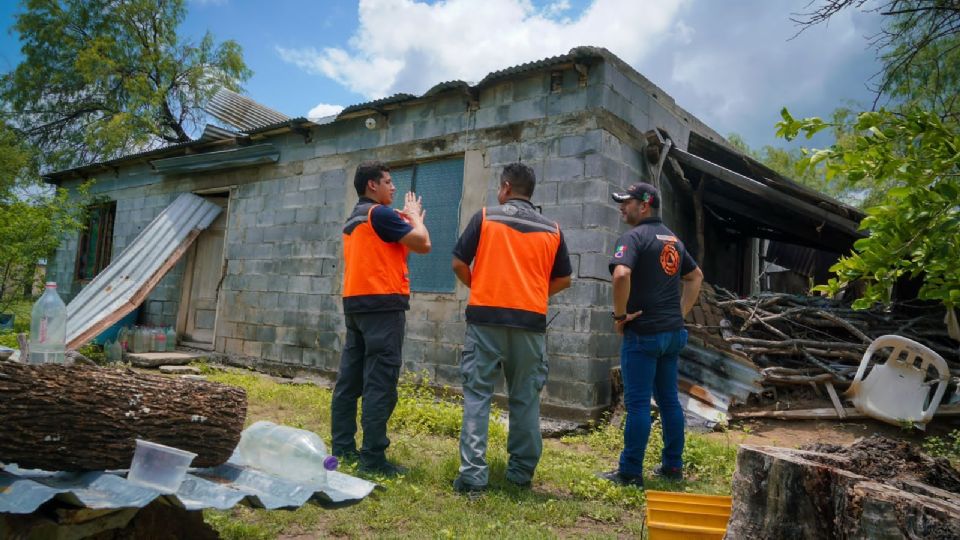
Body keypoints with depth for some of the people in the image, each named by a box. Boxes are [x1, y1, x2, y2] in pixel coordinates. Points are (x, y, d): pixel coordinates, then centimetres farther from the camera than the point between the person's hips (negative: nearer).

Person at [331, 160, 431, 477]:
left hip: (355, 304, 10)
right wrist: (415, 217, 8)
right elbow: (423, 244, -10)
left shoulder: (353, 219, 20)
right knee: (380, 383, -8)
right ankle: (373, 459, -7)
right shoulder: (380, 213, -8)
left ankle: (343, 448, 16)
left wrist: (408, 221, 21)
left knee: (350, 379, 10)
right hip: (383, 305, -10)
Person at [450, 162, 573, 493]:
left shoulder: (485, 218, 2)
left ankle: (473, 473, -3)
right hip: (530, 320, 2)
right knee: (525, 398, 11)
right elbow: (563, 280, 11)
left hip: (486, 317, -2)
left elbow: (459, 263, 1)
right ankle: (522, 471, 18)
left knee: (477, 394, 3)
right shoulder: (551, 229, 9)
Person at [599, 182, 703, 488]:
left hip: (643, 333, -8)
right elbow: (696, 276, 26)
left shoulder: (634, 237, -11)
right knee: (668, 399, 15)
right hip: (673, 332, 8)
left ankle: (630, 472, 6)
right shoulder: (673, 239, 15)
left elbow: (621, 274, -29)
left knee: (637, 403, -2)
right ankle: (673, 466, 24)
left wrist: (620, 314, -16)